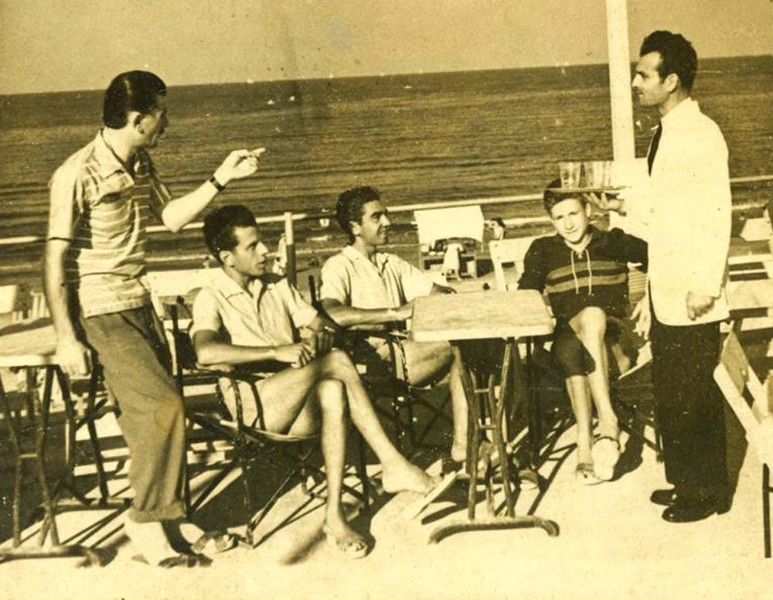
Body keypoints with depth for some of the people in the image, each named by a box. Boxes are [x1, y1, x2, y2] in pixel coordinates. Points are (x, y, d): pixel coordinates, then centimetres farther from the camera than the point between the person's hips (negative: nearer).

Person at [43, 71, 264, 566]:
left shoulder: (141, 164, 7)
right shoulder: (78, 175, -18)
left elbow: (171, 217, 19)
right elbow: (55, 259, -17)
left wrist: (221, 179, 9)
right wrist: (66, 338, -17)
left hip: (138, 303, 8)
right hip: (99, 313, -8)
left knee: (153, 413, 9)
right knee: (164, 405, -15)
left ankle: (168, 516, 21)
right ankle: (146, 521, 2)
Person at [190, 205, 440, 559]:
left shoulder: (277, 286, 20)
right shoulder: (211, 299, 0)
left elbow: (323, 324, 17)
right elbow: (205, 352, -20)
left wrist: (318, 336, -9)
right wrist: (276, 351, -27)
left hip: (302, 406, 5)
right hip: (253, 409, -5)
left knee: (333, 392, -33)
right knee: (337, 361, -28)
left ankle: (334, 515, -33)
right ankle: (392, 464, -25)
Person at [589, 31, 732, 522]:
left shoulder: (701, 135, -16)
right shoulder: (666, 133, 12)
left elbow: (716, 214, -20)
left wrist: (705, 287, -21)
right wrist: (625, 203, 12)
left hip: (692, 295, -9)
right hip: (665, 289, 9)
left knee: (696, 395, 3)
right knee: (669, 391, 16)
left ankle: (710, 491, 20)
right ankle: (684, 480, 31)